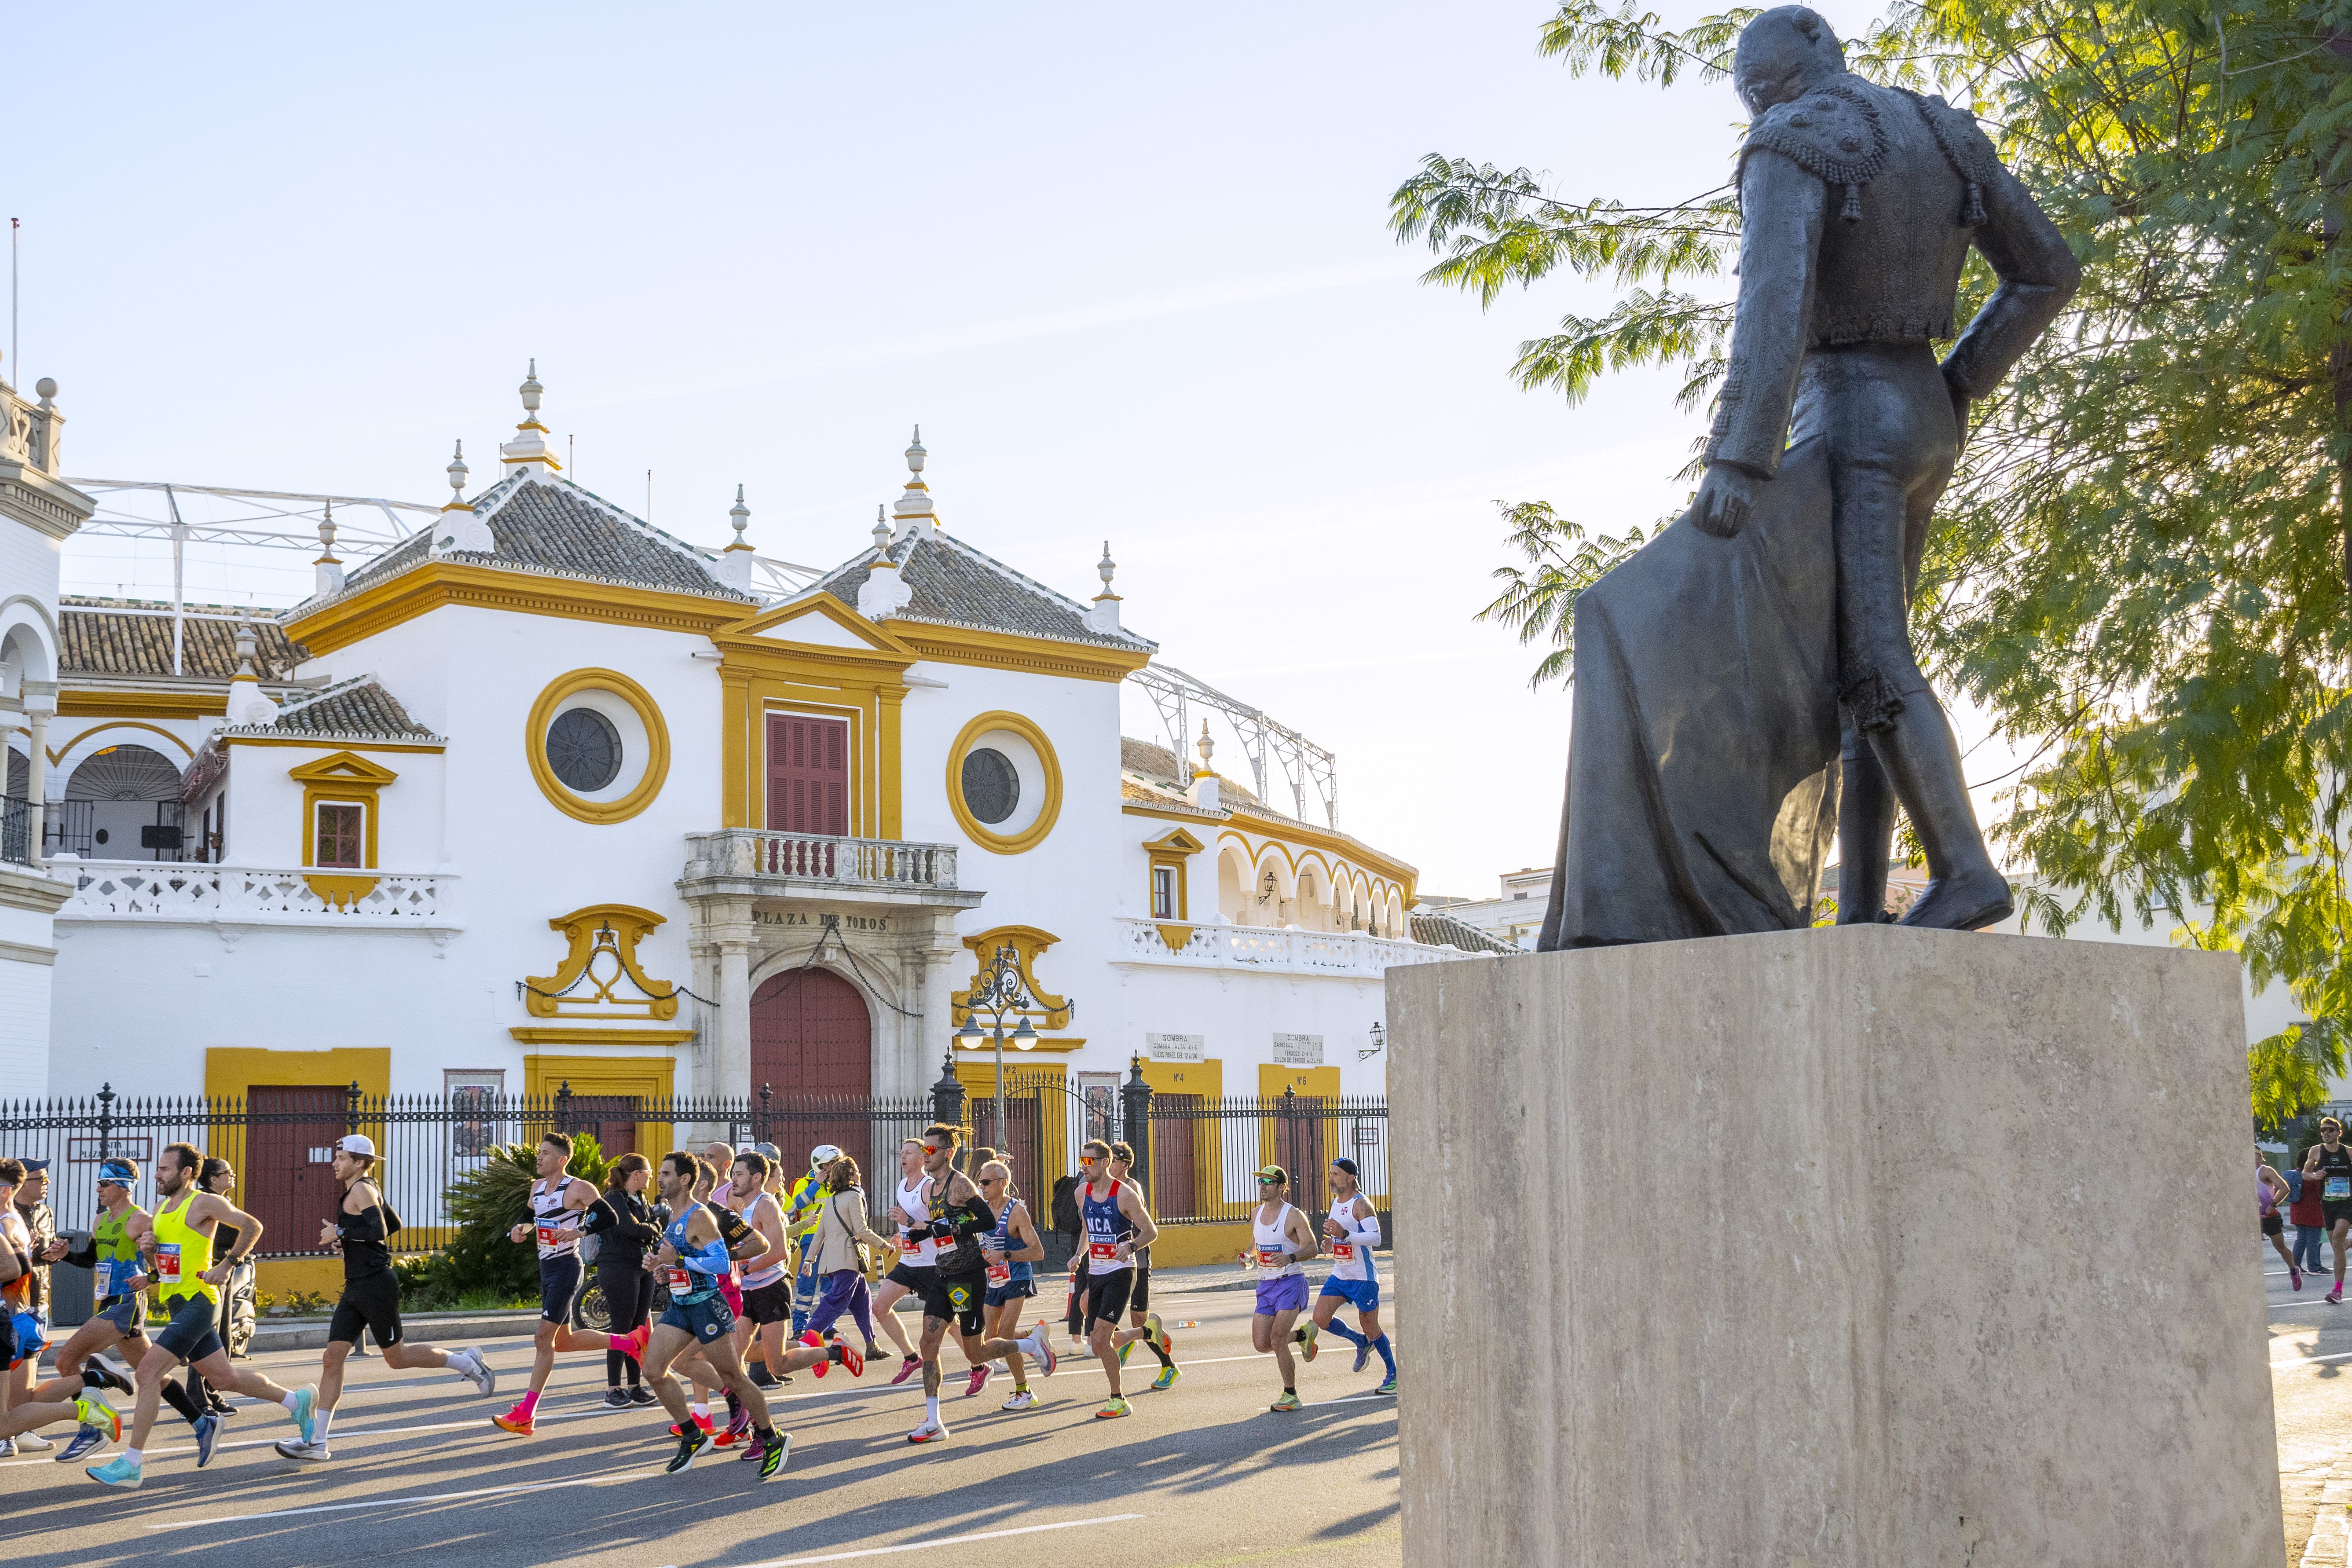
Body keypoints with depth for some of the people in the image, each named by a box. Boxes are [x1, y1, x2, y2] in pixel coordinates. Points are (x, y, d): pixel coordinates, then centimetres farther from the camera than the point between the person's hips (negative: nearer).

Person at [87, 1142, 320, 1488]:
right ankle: (298, 1400, 33)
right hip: (177, 1304, 9)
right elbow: (156, 1267, 21)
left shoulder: (204, 1203, -10)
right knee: (224, 1376, 16)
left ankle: (131, 1463, -13)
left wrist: (227, 1265, -15)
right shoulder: (160, 1210, 15)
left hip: (197, 1303, -9)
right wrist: (147, 1250, -1)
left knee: (149, 1371, -16)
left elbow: (253, 1227, -9)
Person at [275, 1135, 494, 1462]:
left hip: (375, 1284, -10)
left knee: (396, 1357, 1)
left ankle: (465, 1362, 17)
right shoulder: (364, 1191, 17)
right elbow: (394, 1223, 26)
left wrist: (341, 1233, -17)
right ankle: (316, 1442, 0)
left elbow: (379, 1230, -24)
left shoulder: (361, 1190, -12)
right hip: (356, 1288, 10)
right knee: (332, 1359, 2)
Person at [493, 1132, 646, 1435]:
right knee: (563, 1340, 16)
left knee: (543, 1338, -11)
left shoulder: (578, 1188, -12)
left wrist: (578, 1231, -25)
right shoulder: (537, 1186, 11)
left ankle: (525, 1416, -9)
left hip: (566, 1268, -9)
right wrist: (520, 1229, 5)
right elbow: (530, 1218, 27)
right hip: (546, 1268, 9)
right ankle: (629, 1343, 31)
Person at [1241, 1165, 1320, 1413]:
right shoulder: (1257, 1214, 10)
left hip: (1291, 1283, -7)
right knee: (1261, 1345, 2)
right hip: (1266, 1285, 7)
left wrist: (1290, 1258, -31)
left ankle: (1290, 1395, 1)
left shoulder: (1294, 1215, -10)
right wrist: (1249, 1257, 2)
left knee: (1277, 1340, -15)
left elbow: (1312, 1248, -13)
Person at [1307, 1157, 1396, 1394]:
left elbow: (1376, 1237, -28)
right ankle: (1362, 1343, 20)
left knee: (1370, 1328, 1)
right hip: (1339, 1275, 8)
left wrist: (1345, 1234, -38)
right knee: (1320, 1319, -3)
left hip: (1363, 1277, -8)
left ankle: (1394, 1375, 18)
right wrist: (1333, 1241, 7)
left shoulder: (1361, 1204, -16)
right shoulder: (1336, 1201, 11)